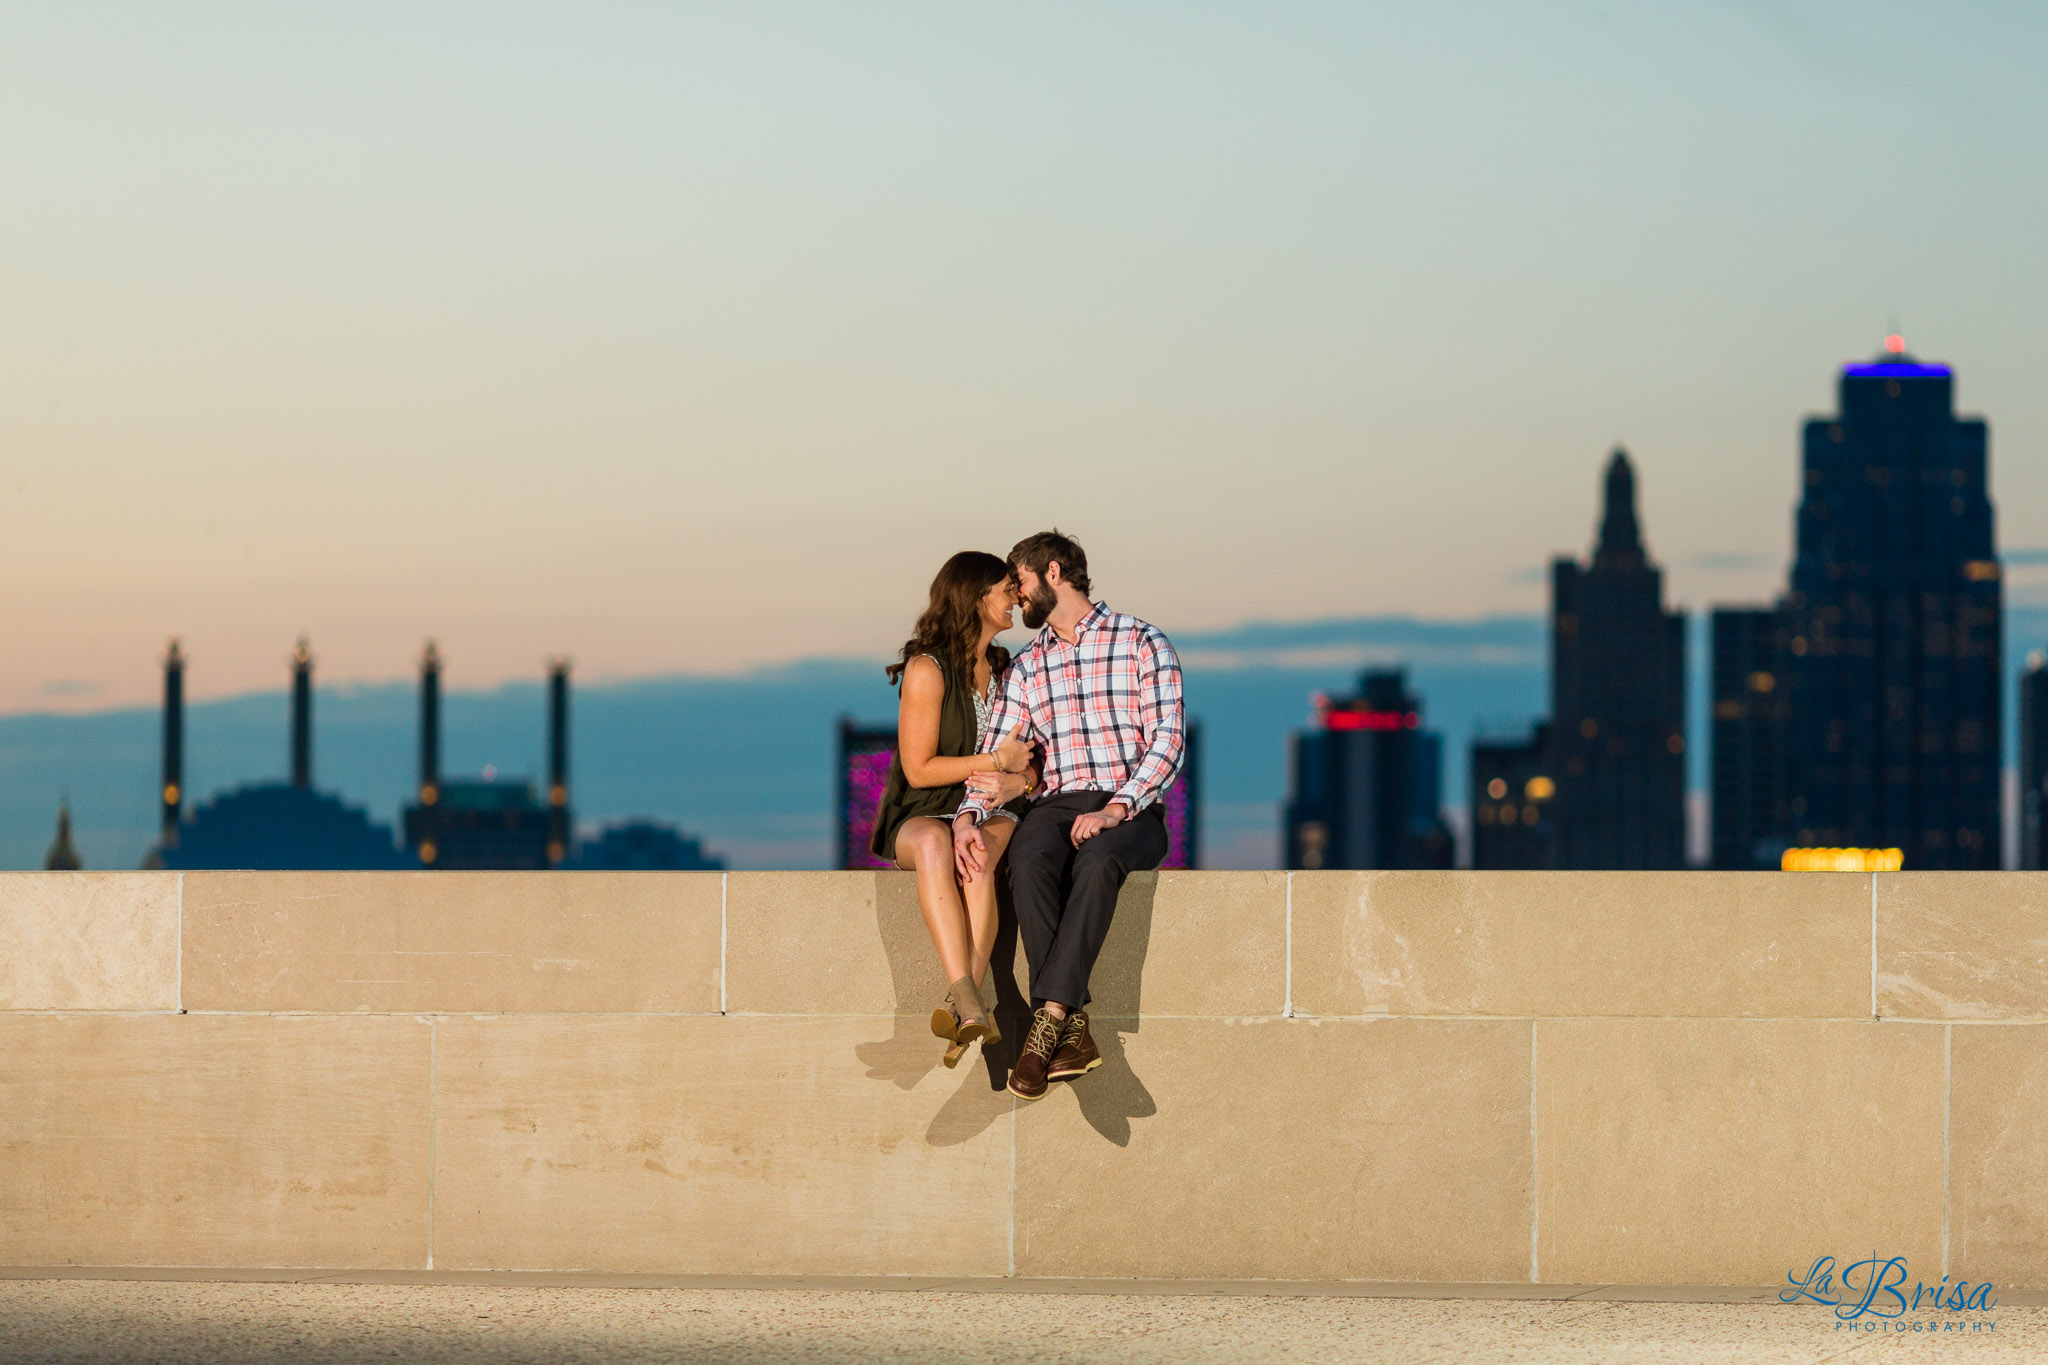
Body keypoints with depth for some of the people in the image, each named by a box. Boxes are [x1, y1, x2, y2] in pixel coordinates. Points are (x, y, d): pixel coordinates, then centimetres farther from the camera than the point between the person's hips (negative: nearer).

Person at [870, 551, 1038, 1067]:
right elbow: (919, 769, -7)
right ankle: (974, 1006, -56)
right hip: (923, 817, -3)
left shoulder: (1008, 671, 16)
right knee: (934, 845, -40)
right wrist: (997, 760, -4)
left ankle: (963, 1004, -49)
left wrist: (1013, 783, -10)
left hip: (993, 815, 3)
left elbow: (1033, 767, 14)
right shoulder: (927, 670, -3)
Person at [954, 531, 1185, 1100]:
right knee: (1028, 859, -34)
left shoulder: (1143, 643, 6)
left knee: (1097, 859, -39)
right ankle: (1073, 1030, -39)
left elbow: (1168, 739, -5)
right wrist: (969, 817, -9)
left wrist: (1115, 809, -20)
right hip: (1056, 805, 3)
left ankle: (1046, 1021, -44)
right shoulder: (1025, 668, 20)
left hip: (1131, 812, -3)